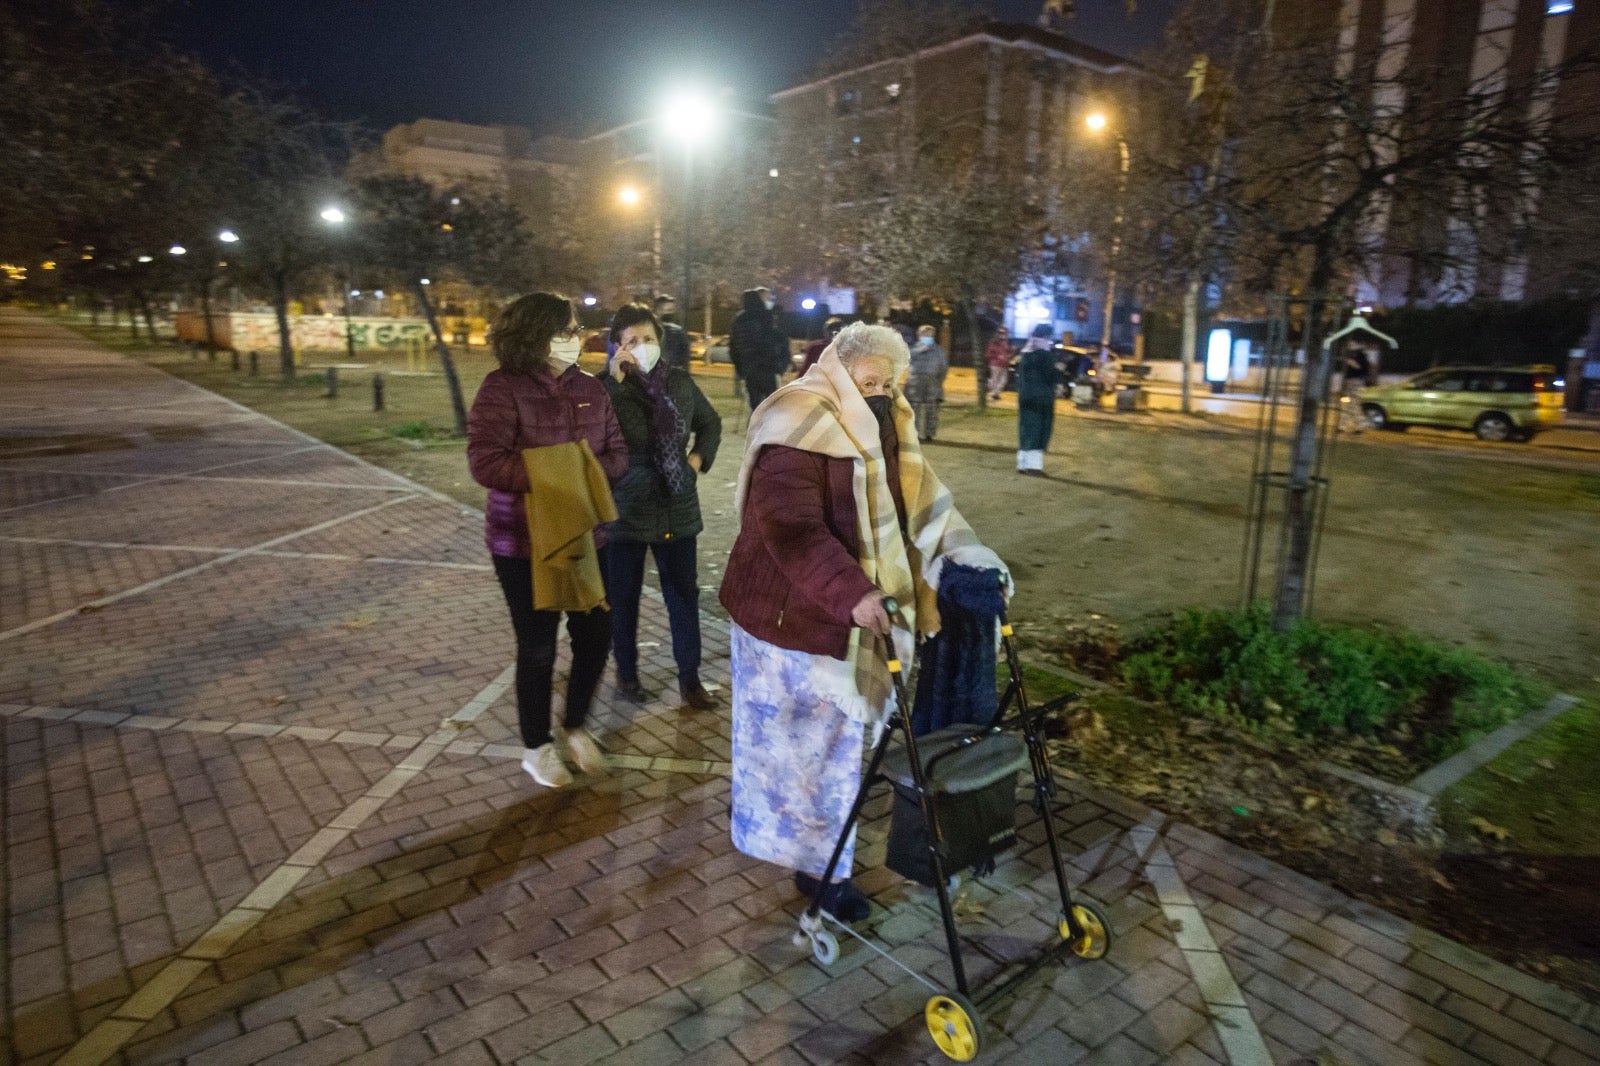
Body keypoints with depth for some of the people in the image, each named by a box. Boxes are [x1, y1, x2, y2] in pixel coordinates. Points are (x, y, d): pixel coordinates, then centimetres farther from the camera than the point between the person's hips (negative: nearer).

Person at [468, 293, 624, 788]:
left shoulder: (590, 388, 3)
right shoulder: (503, 389, -12)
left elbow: (617, 453, 5)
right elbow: (484, 462, -21)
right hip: (524, 542, -4)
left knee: (595, 635, 9)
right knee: (538, 646, 8)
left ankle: (575, 726, 35)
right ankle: (536, 746, 31)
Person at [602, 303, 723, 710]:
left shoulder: (680, 381, 2)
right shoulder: (608, 388, -11)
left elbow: (710, 422, 19)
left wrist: (699, 459, 4)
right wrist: (616, 380, -28)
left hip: (677, 508, 3)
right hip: (624, 512, -3)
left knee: (684, 594, 9)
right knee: (623, 597, 11)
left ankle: (690, 678, 23)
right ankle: (626, 674, 30)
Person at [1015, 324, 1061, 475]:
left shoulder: (1026, 352, 10)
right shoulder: (1044, 354, -14)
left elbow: (1019, 371, 17)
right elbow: (1052, 376, -14)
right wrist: (1058, 370, 4)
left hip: (1026, 396, 8)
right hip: (1041, 398, -8)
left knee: (1027, 429, 11)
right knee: (1039, 429, -4)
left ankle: (1023, 464, 12)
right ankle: (1033, 465, -6)